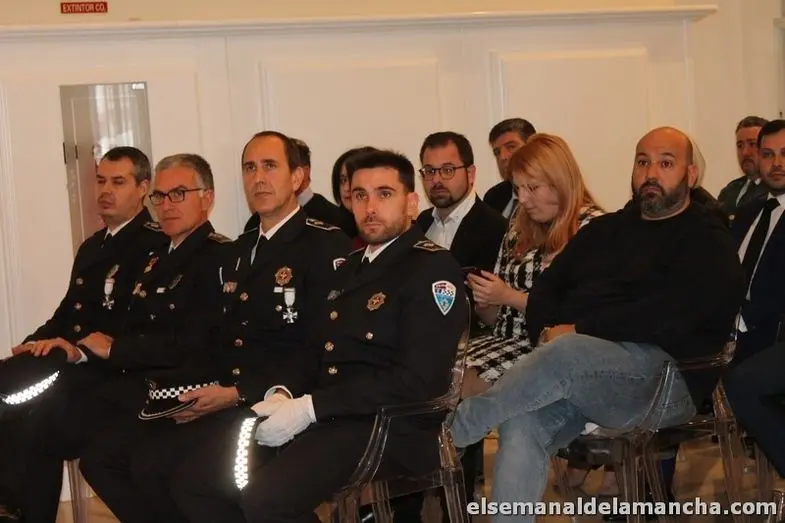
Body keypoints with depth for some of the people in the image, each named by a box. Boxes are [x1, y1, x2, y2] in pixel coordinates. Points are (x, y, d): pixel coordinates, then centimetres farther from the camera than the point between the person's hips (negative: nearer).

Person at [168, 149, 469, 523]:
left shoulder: (433, 269, -8)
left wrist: (309, 408, -19)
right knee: (193, 480, -3)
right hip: (325, 419, 9)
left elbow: (417, 381, -18)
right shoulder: (352, 267, 20)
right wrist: (283, 394, -1)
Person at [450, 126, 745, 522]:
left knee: (566, 355, -35)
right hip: (574, 370, 5)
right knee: (520, 424, -27)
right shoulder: (605, 230, 25)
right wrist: (547, 332, -4)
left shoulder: (708, 242, 5)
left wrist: (577, 332, -13)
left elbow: (667, 316, -12)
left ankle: (449, 431, -23)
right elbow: (547, 287, 19)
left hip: (663, 378, -5)